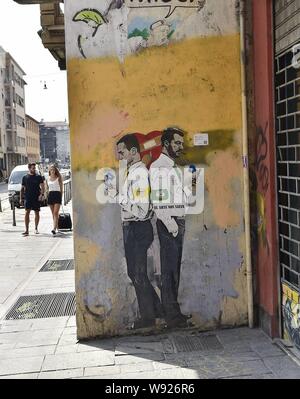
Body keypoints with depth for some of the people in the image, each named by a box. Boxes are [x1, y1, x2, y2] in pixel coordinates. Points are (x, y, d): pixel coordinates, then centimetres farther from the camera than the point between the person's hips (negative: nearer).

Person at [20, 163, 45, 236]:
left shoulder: (38, 177, 5)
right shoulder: (25, 177, 8)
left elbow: (42, 187, 0)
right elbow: (22, 189, 13)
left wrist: (42, 194, -17)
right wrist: (21, 198, 7)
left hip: (36, 198, 0)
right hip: (28, 198, 0)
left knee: (37, 213, 7)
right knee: (27, 212, -10)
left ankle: (36, 229, 22)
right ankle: (26, 230, -12)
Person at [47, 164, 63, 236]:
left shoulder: (58, 178, 0)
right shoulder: (48, 178, 12)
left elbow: (61, 188, 2)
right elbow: (48, 188, 18)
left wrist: (61, 197, -2)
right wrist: (47, 197, 11)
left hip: (57, 194, -5)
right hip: (50, 195, 5)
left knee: (56, 213, -14)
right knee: (53, 214, 8)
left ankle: (54, 229, -23)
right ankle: (57, 227, 18)